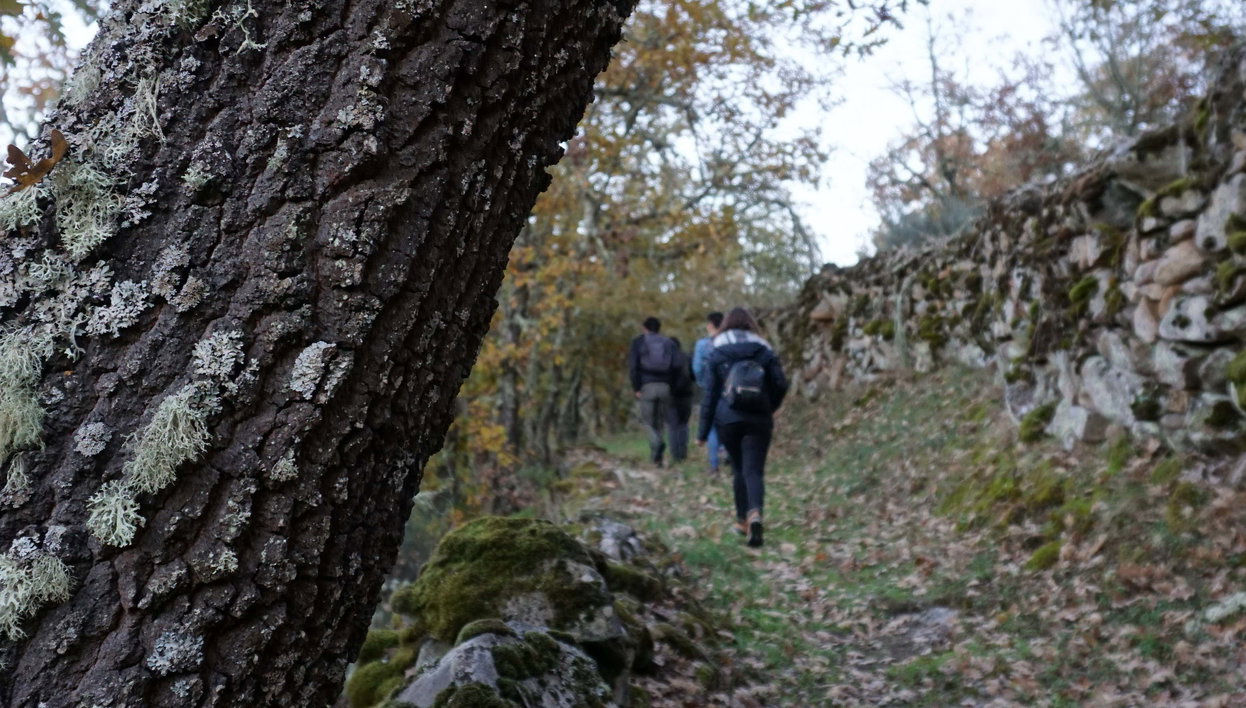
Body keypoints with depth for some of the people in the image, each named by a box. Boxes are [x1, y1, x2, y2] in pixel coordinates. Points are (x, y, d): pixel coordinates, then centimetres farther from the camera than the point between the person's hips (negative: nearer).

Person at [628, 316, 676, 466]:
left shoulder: (638, 342, 8)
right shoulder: (669, 343, 15)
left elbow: (633, 366, -4)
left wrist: (636, 388, -3)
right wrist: (672, 388, 7)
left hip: (646, 386, -2)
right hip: (665, 386, 3)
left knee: (648, 420, 1)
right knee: (660, 422, 10)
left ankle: (658, 442, -27)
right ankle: (656, 456, 10)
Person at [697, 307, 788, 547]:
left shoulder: (716, 355, 3)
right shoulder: (765, 352, 6)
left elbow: (710, 395, 0)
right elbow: (781, 385, 1)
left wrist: (703, 432, 3)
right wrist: (769, 409, 20)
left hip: (728, 420, 0)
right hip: (759, 420, 0)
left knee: (739, 469, 16)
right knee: (754, 471, -4)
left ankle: (742, 520, 21)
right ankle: (755, 513, -29)